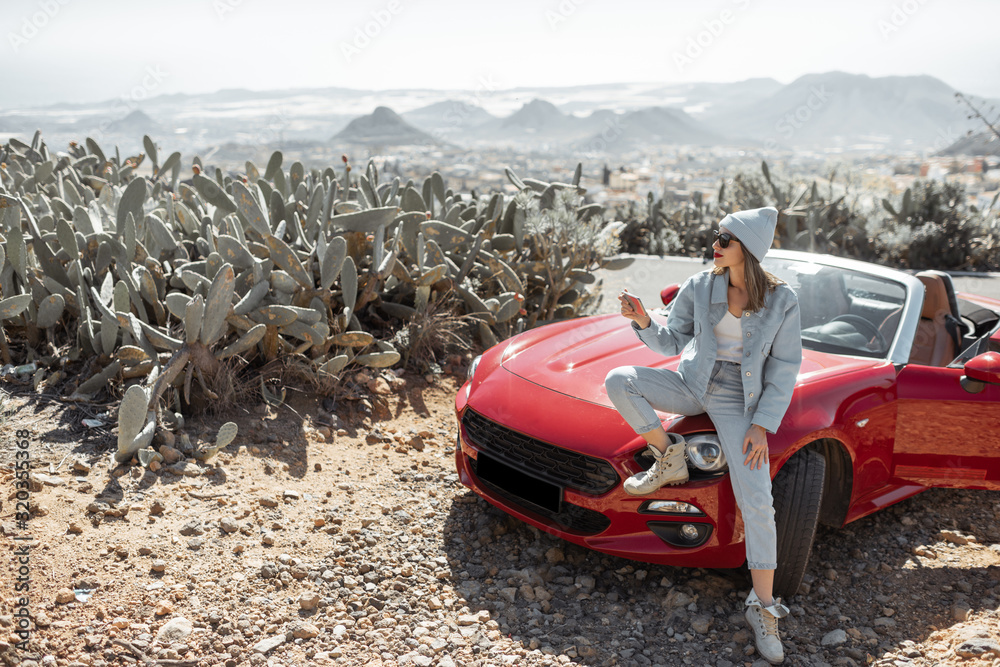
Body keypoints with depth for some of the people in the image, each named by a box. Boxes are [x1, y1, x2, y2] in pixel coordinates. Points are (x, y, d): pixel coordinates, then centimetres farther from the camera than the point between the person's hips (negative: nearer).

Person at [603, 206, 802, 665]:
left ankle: (763, 607, 1)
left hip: (739, 403, -2)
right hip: (693, 384, 3)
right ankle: (669, 460, -4)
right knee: (618, 381, -23)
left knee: (756, 501, -14)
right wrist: (643, 322, -17)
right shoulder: (700, 287, -2)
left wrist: (762, 425, -11)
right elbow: (670, 342, 5)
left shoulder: (781, 300, -8)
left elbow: (784, 369, -5)